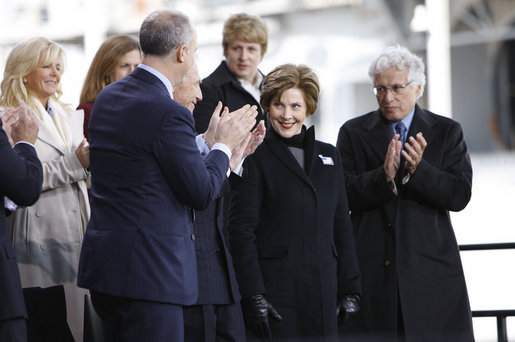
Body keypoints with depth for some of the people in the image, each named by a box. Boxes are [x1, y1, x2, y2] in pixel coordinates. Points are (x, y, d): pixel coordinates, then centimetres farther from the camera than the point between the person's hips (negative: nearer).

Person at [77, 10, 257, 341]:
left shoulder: (106, 97, 9)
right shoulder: (169, 114, -18)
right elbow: (201, 193, -12)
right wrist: (224, 143, 4)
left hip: (103, 263, 9)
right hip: (149, 270, -9)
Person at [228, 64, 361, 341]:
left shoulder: (328, 155, 15)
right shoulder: (255, 157, -1)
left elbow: (342, 227, 16)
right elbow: (241, 230, -6)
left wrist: (350, 290, 9)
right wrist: (253, 295, -14)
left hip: (324, 294, 5)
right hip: (275, 293, -4)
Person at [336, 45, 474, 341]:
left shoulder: (447, 132, 8)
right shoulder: (353, 133, 9)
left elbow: (460, 195, -2)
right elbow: (344, 196, -2)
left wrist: (417, 170, -18)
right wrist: (384, 175, -19)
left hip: (431, 269, 0)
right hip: (371, 269, 0)